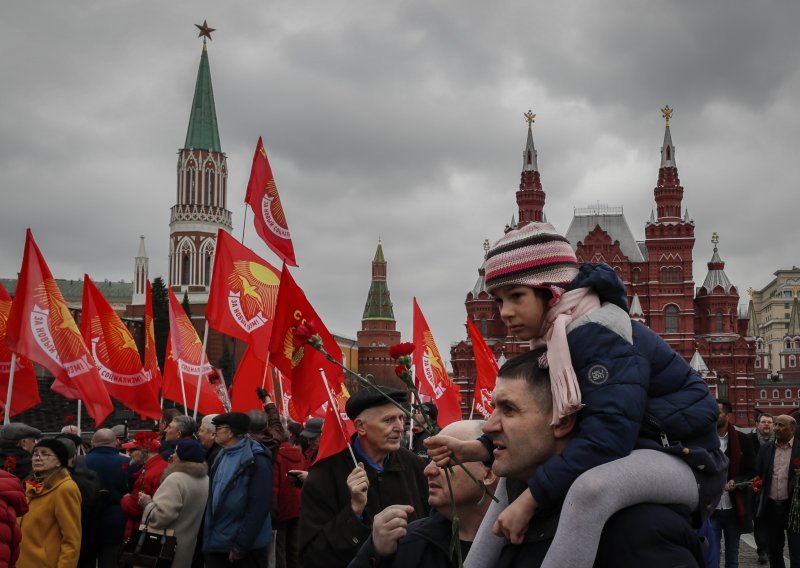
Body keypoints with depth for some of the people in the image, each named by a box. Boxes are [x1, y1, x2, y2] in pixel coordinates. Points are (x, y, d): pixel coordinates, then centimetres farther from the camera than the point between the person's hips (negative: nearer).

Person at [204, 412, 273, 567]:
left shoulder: (256, 461, -14)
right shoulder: (222, 456, 10)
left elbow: (259, 506, -18)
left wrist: (240, 545, -18)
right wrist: (208, 535, 8)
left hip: (246, 547, -7)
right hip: (216, 543, 7)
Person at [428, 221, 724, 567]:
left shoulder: (598, 335, -22)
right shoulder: (560, 339, 7)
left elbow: (607, 435, -33)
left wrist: (530, 499, -30)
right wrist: (479, 449, -6)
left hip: (681, 460, -11)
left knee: (589, 487, -40)